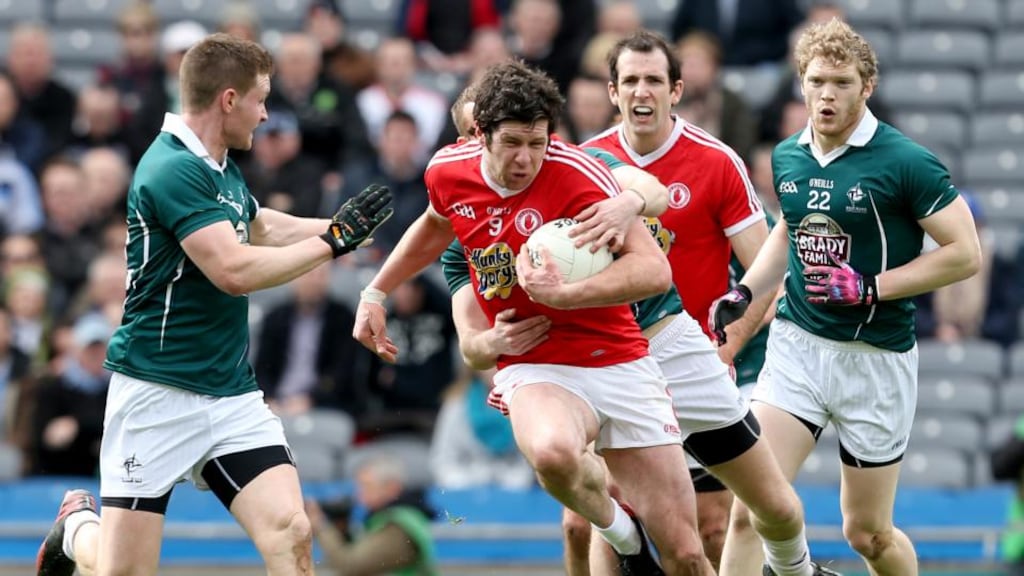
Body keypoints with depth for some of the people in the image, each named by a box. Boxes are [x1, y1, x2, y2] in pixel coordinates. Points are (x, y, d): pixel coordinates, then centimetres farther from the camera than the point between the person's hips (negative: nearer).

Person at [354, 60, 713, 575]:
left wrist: (564, 293, -33)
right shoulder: (448, 173, -3)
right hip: (534, 367, 1)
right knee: (552, 452, -38)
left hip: (620, 363, -1)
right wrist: (376, 292, 24)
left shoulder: (577, 174, -17)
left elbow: (655, 270, -24)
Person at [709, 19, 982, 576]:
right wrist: (744, 291, 10)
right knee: (748, 508, -13)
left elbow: (965, 252, -12)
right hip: (796, 343, 4)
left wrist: (870, 288, -19)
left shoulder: (905, 162, -13)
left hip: (877, 357, -4)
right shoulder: (787, 157, 5)